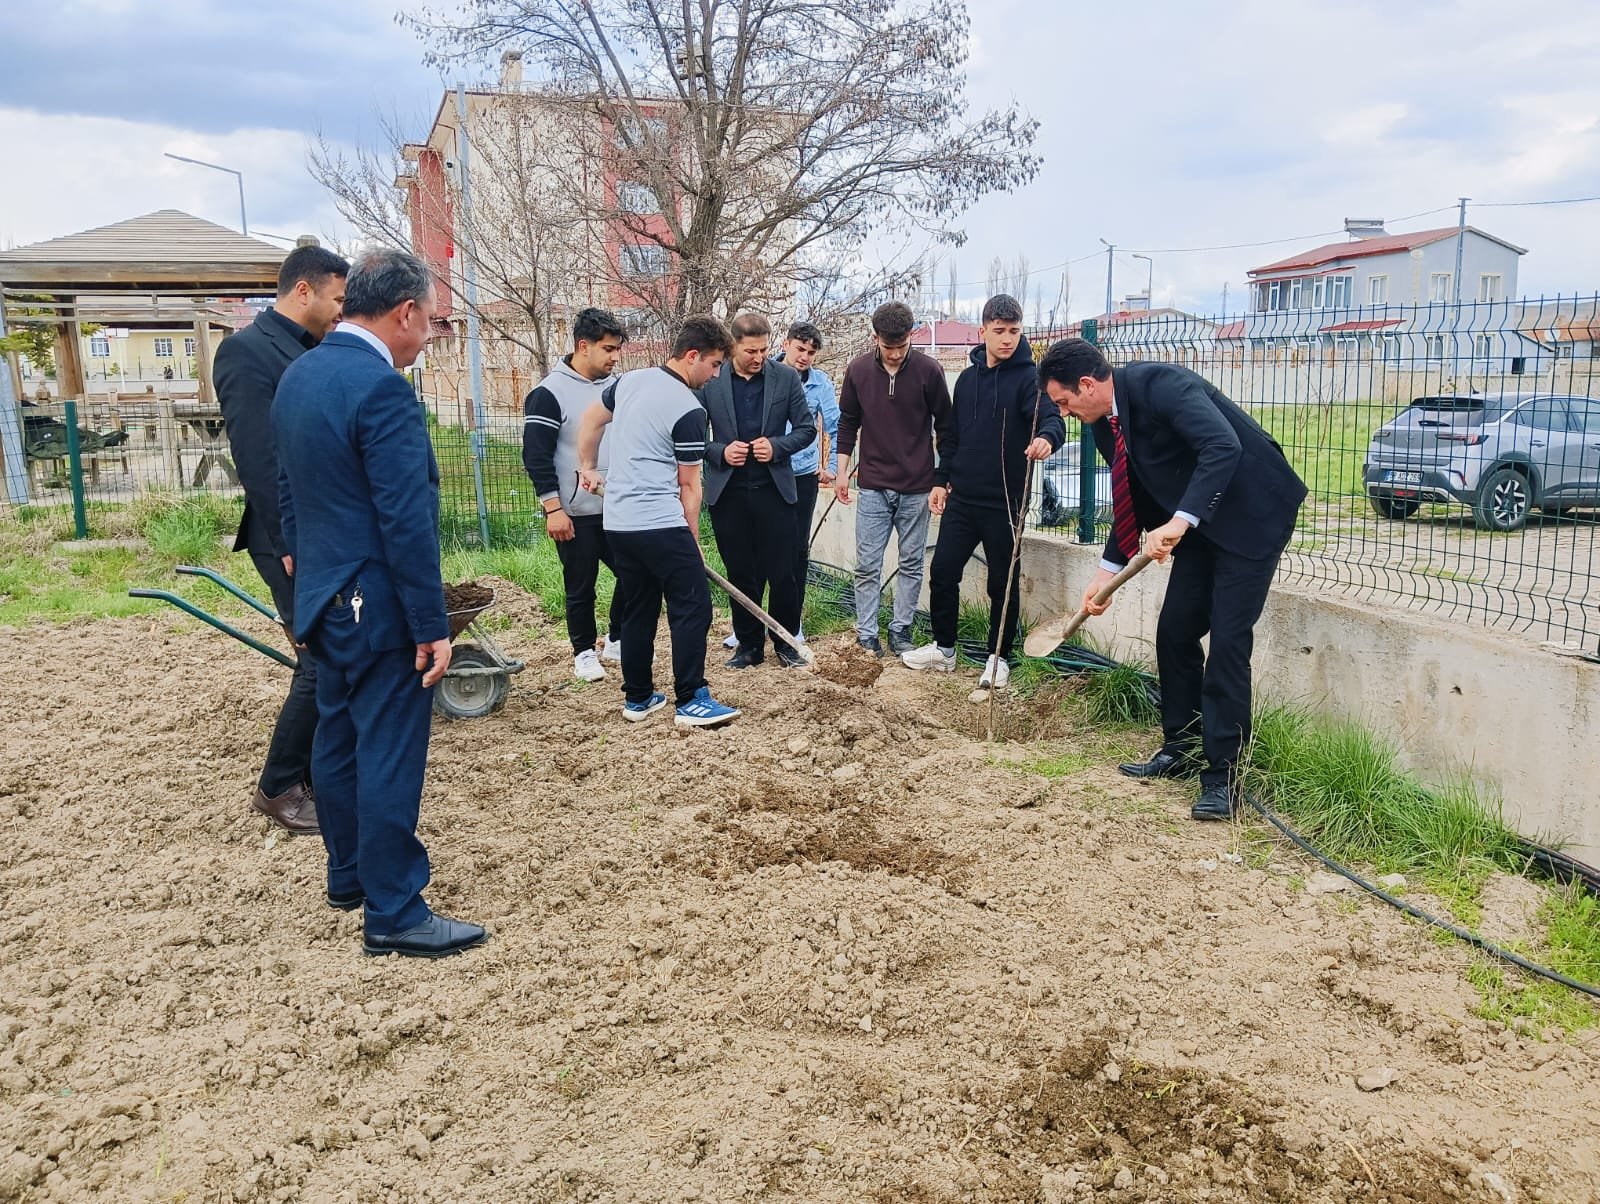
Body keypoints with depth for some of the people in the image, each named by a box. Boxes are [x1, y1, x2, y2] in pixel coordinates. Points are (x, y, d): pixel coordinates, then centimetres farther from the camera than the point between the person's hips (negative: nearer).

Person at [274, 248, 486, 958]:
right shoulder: (381, 387, -20)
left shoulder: (298, 375, 9)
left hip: (324, 598, 10)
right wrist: (431, 626, -18)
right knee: (390, 757, -2)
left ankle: (349, 875, 34)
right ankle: (394, 914, 7)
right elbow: (406, 520, -22)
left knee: (338, 740, 19)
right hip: (380, 606, -10)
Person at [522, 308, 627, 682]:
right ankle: (584, 653, 23)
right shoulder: (549, 393, -12)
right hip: (574, 513, -6)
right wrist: (553, 508, -17)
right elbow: (536, 456, -14)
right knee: (581, 589, 5)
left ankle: (617, 642, 27)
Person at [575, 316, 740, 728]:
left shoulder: (630, 380, 10)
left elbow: (591, 420, 25)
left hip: (618, 523, 8)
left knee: (638, 611, 14)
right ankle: (691, 701, -2)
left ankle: (637, 698, 20)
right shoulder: (688, 410, -12)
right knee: (692, 606, -2)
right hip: (661, 526, -8)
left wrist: (588, 467, 37)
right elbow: (689, 485, -5)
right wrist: (692, 539, 5)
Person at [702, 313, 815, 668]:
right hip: (728, 492, 0)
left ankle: (786, 641, 22)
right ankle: (749, 645, 23)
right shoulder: (709, 381, -3)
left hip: (773, 489, 0)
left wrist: (776, 447, -11)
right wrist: (720, 452, -14)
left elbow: (807, 429, 5)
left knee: (782, 573, 4)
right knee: (741, 575, 9)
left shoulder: (786, 377, 0)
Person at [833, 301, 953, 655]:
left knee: (911, 565, 7)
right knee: (866, 566, 1)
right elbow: (848, 423, 10)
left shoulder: (929, 370, -7)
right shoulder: (858, 370, -1)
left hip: (916, 487, -1)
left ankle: (900, 631, 18)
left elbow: (945, 426, 1)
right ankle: (866, 636, 10)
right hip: (873, 486, 1)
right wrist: (842, 473, 7)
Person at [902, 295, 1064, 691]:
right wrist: (941, 479, 13)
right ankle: (943, 648, 25)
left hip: (1005, 502, -5)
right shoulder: (967, 378, 9)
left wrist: (1046, 436, -46)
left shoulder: (1028, 377, -8)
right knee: (942, 571, 9)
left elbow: (1052, 417, -24)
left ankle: (999, 657, 21)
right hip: (962, 498, 5)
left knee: (1004, 583, 6)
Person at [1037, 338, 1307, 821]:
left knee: (1227, 641, -11)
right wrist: (1107, 571, 7)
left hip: (1252, 515, -9)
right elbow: (1132, 504, 12)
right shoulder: (1106, 424, 3)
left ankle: (1223, 777, -5)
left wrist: (1179, 522, -42)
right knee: (1173, 633, 7)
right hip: (1196, 523, 9)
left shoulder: (1161, 384, -24)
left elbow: (1224, 447, -36)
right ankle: (1182, 750, 23)